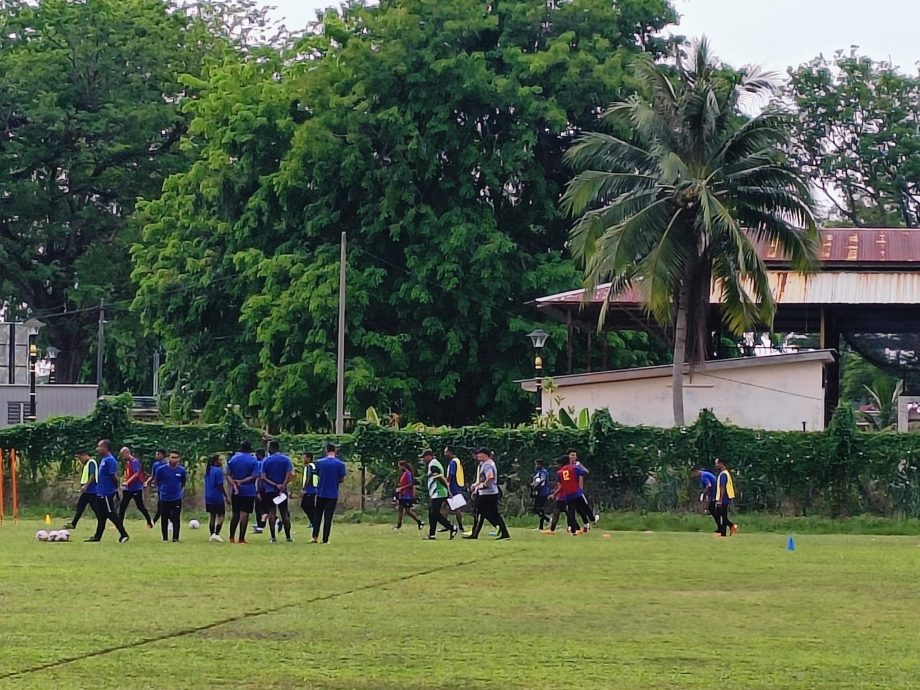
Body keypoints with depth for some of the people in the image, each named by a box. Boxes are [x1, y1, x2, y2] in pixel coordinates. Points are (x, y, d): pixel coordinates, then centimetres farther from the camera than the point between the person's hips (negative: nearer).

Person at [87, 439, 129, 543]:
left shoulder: (110, 460, -17)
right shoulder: (103, 459, 13)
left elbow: (114, 476, -20)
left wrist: (116, 489, -21)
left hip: (108, 493, -10)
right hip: (101, 492, 10)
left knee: (111, 514, -7)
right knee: (100, 515, 14)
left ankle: (123, 535, -4)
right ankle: (97, 536, 20)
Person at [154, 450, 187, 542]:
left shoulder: (181, 470, -2)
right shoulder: (161, 469, -7)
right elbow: (157, 481, 8)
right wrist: (161, 490, 10)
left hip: (177, 499, 0)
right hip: (164, 498, 0)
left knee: (176, 519, -5)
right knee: (164, 519, 6)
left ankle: (175, 537, -2)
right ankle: (165, 538, 16)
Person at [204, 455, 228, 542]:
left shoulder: (208, 471, 11)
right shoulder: (218, 471, -15)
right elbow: (220, 485, -17)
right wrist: (226, 496, -10)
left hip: (208, 498, 8)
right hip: (218, 497, -8)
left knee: (212, 516, 13)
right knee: (221, 515, 0)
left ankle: (211, 535, 14)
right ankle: (216, 534, -10)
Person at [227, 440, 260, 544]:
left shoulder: (233, 459, 5)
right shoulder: (253, 460, -4)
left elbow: (228, 475, -2)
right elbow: (254, 476, -12)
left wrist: (234, 484, -12)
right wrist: (242, 481, -11)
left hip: (235, 491, 3)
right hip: (248, 491, -3)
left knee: (235, 514, 12)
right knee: (244, 514, -2)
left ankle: (232, 537, 8)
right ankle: (241, 538, -3)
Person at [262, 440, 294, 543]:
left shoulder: (266, 460, 0)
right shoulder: (286, 459, 0)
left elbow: (263, 477, -7)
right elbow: (290, 475, -11)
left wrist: (274, 484, -9)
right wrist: (283, 486, -12)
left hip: (269, 491, -1)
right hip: (282, 491, 1)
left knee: (272, 513, 0)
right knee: (284, 513, 7)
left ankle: (273, 537, -4)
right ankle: (288, 537, 7)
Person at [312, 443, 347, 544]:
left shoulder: (320, 462, -2)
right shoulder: (340, 464, -7)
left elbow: (317, 475, 5)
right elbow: (342, 479, -2)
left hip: (321, 493, 1)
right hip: (333, 494, -1)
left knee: (318, 515, 14)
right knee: (328, 517, 2)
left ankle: (315, 537, 7)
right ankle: (325, 539, 1)